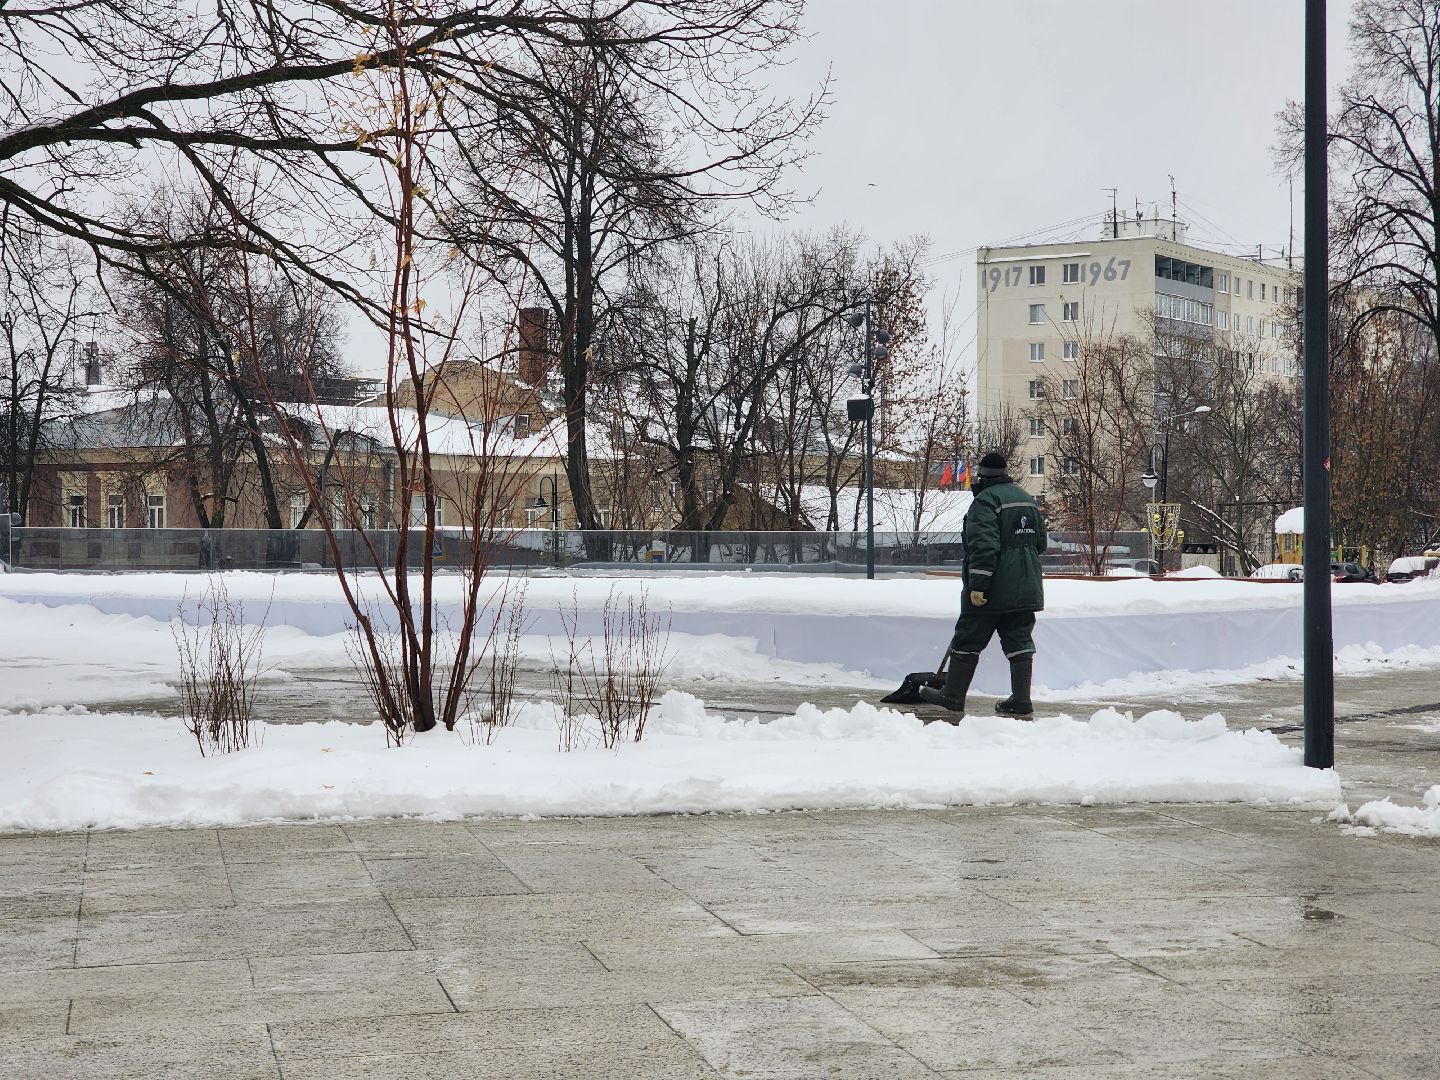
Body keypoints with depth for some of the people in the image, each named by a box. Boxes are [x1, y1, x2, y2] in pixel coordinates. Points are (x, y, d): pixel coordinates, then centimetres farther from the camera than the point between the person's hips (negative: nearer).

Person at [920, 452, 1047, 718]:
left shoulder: (985, 500, -12)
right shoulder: (1027, 499, 15)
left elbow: (984, 546, -22)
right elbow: (1041, 543, 21)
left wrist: (977, 586, -22)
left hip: (993, 589, -7)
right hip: (1026, 590, 7)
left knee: (967, 641, 4)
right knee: (1019, 641, 7)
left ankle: (952, 696, 13)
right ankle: (1021, 703, 3)